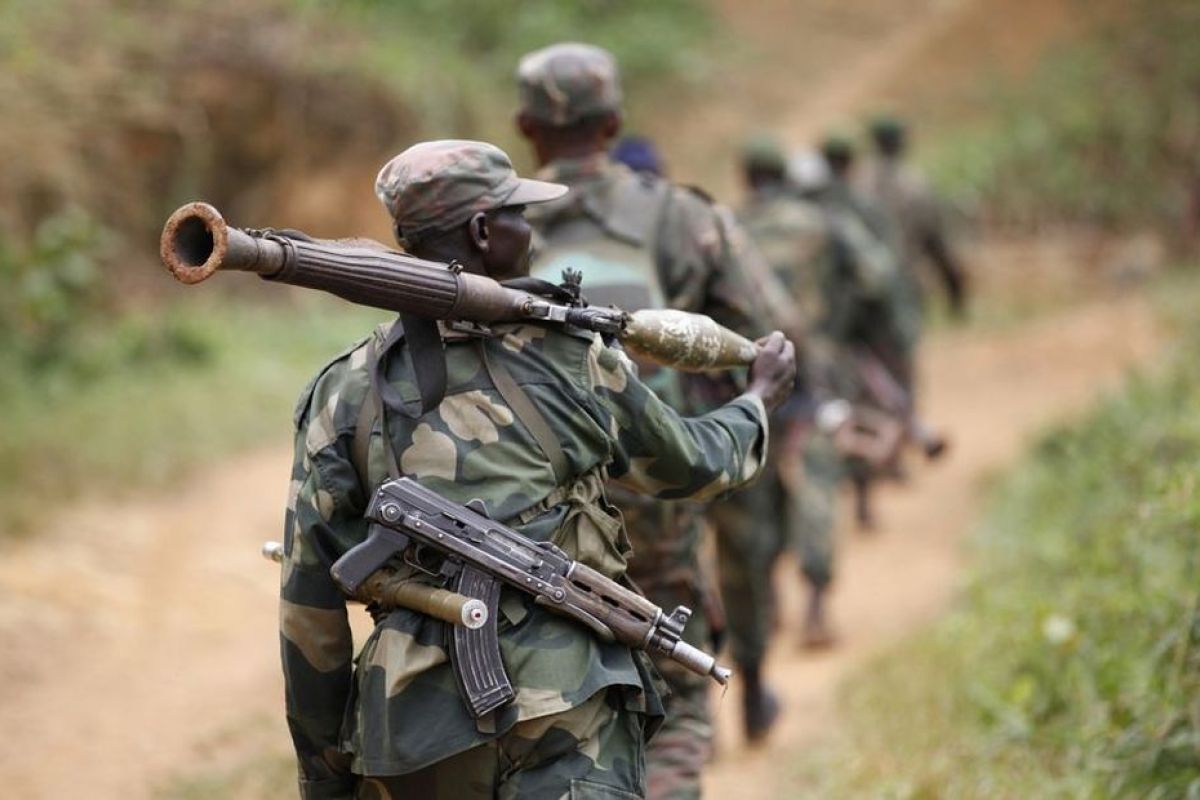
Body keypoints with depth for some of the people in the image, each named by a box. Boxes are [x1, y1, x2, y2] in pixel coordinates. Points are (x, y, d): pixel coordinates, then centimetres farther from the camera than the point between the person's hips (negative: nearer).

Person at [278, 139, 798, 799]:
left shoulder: (345, 393, 7)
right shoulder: (573, 362, 4)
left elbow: (309, 608, 7)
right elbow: (692, 464, 23)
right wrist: (760, 398, 45)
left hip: (416, 736, 3)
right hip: (569, 726, -3)